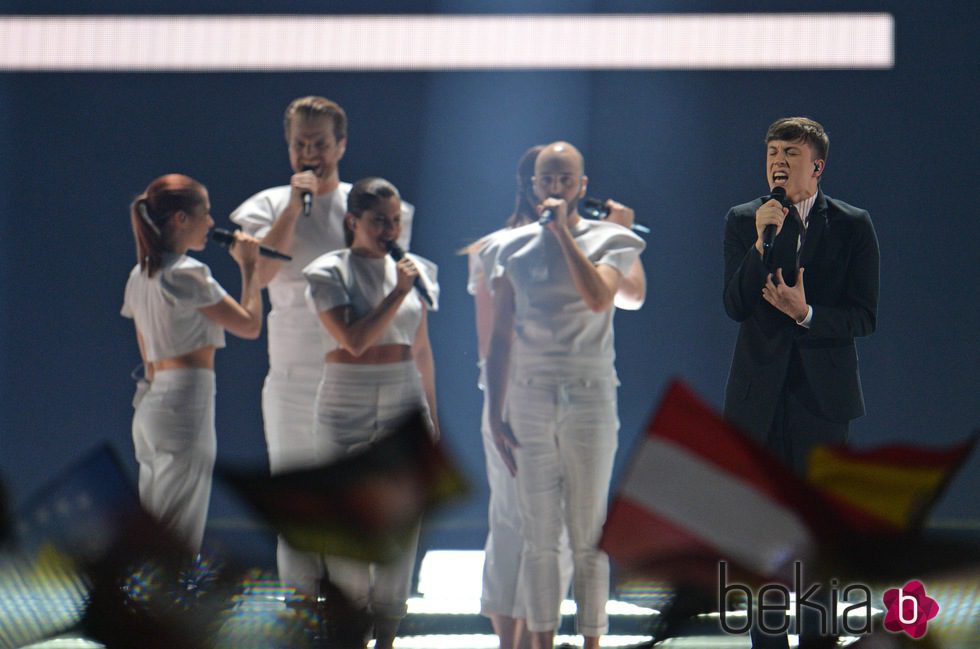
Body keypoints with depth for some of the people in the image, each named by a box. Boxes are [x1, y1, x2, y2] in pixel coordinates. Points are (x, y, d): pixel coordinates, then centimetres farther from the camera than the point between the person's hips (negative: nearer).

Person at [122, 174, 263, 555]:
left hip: (151, 404, 9)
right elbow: (250, 324, -7)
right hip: (187, 403, -9)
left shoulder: (141, 276, 14)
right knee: (177, 541, -7)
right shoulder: (187, 274, -12)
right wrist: (248, 267, 4)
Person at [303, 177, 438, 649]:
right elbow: (355, 340, -15)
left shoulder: (413, 270, 10)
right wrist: (398, 293, -14)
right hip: (346, 408, -3)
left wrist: (432, 417, 16)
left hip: (404, 404, 4)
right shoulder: (329, 272, -3)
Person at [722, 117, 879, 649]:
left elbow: (864, 317, -4)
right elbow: (735, 307, -7)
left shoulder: (852, 226, 0)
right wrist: (762, 242, -18)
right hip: (759, 395, 1)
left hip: (823, 391, -1)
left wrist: (807, 314, -20)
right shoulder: (742, 221, 3)